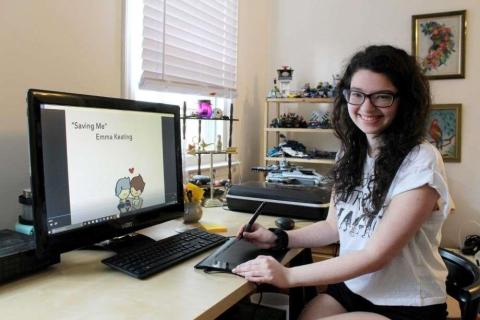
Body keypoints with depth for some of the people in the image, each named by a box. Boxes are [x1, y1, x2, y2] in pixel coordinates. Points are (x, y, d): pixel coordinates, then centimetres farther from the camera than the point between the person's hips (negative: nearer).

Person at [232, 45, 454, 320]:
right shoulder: (350, 153, 2)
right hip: (349, 288, 5)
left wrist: (289, 275, -23)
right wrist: (278, 239, -4)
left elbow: (376, 255, -21)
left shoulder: (420, 161, -19)